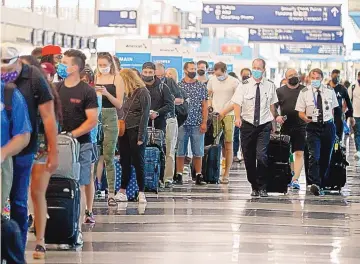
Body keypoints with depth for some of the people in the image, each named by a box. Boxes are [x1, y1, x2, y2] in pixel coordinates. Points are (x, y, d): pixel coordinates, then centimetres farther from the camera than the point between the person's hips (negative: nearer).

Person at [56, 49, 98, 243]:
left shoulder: (87, 91, -3)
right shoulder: (55, 89, 11)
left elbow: (92, 121, -7)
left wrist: (72, 134, -16)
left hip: (80, 145, -4)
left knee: (78, 187, -2)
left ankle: (77, 229, 1)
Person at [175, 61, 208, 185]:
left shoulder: (201, 86, 7)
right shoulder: (178, 86, 4)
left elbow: (204, 106, 6)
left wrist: (204, 122, -3)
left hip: (197, 124, 1)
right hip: (182, 123, -1)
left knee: (198, 152, 2)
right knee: (180, 151, 2)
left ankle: (199, 176, 7)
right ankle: (179, 175, 6)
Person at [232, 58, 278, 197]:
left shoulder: (270, 85, 4)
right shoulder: (244, 85, -2)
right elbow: (237, 103, -6)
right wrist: (238, 118, -23)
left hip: (264, 125, -1)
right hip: (247, 124, 1)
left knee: (261, 156, -15)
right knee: (249, 157, 6)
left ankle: (262, 187, -4)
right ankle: (254, 186, 21)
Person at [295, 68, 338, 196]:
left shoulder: (330, 91, 4)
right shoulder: (304, 92, -2)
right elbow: (300, 112, 1)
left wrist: (330, 120, 7)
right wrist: (306, 118, -20)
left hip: (328, 126, 3)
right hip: (313, 127, -3)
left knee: (326, 158, 8)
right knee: (314, 156, -19)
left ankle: (320, 185, 20)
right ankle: (315, 184, -26)